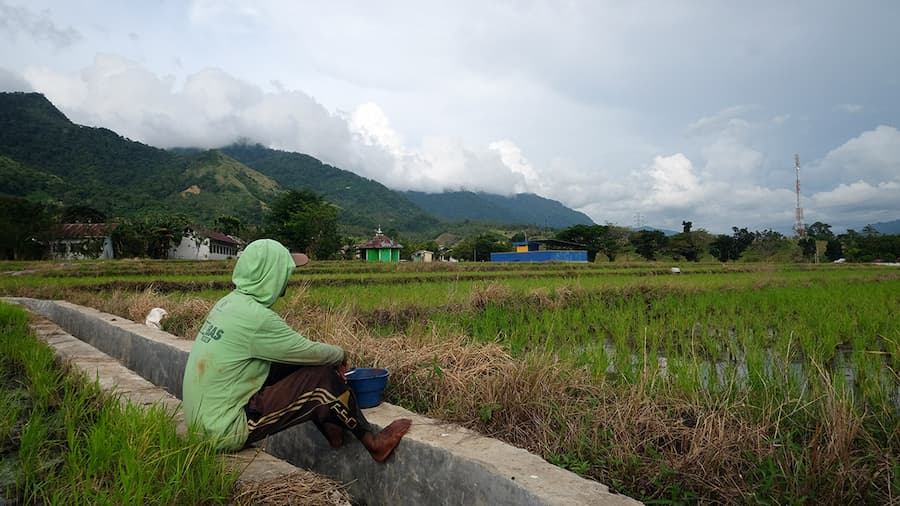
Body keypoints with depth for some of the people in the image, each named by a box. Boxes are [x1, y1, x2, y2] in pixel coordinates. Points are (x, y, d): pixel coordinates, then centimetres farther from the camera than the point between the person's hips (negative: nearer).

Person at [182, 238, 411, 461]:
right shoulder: (256, 317, -24)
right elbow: (312, 353, -15)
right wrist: (340, 355, 6)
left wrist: (332, 356, 7)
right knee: (322, 377, -11)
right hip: (226, 432, -9)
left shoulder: (228, 302, 5)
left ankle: (331, 427, 15)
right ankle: (372, 442, 5)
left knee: (293, 365, 10)